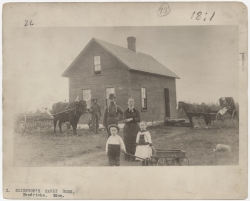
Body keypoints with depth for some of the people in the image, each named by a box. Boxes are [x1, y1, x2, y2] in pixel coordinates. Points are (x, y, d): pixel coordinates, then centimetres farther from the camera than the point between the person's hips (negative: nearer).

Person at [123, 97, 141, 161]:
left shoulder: (136, 111, 6)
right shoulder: (125, 111, 5)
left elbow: (139, 119, -6)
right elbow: (125, 120, -8)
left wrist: (131, 119, -16)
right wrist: (134, 119, -17)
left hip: (135, 128, 0)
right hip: (127, 128, 0)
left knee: (135, 143, -4)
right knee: (127, 143, -1)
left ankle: (134, 157, 3)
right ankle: (127, 157, 6)